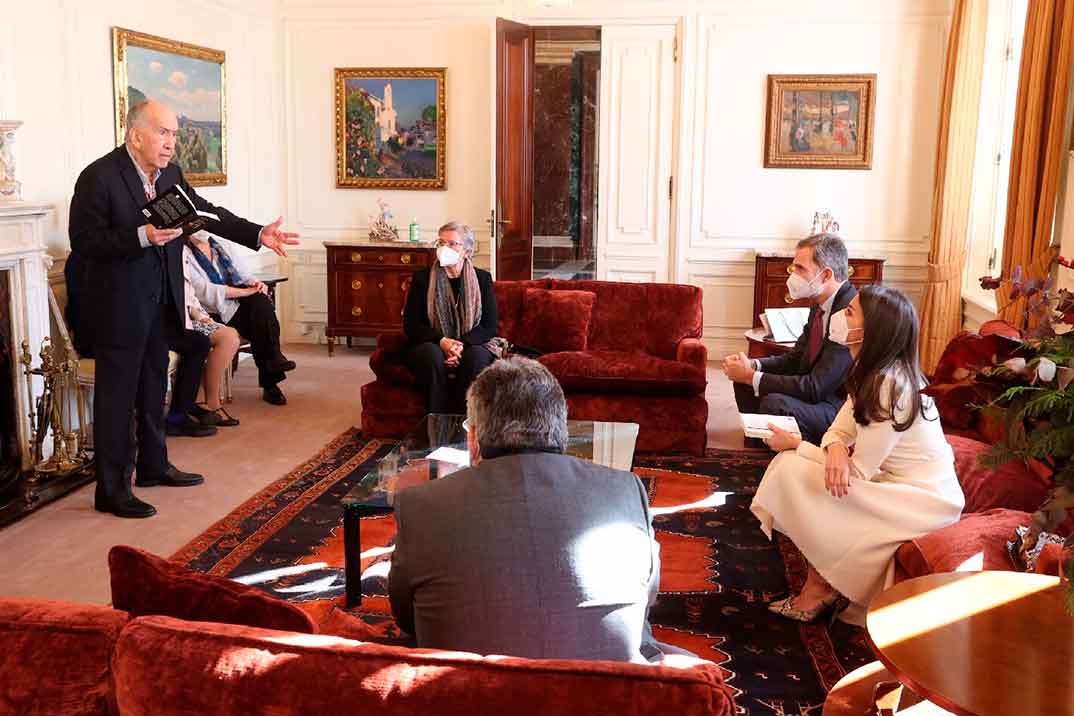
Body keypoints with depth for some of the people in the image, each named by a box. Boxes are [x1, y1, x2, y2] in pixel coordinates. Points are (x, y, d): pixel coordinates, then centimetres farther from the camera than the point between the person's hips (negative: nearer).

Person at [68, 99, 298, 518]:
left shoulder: (170, 174, 5)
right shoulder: (99, 177, -16)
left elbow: (206, 212, 8)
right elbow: (83, 243, -19)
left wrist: (258, 234, -1)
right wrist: (141, 236, -30)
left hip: (161, 303, 8)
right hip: (119, 306, -8)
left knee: (153, 387, 20)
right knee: (116, 395, 0)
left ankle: (153, 465, 36)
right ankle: (111, 489, 9)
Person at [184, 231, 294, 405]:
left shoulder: (221, 247, 17)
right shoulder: (185, 256, -5)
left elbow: (243, 276, 17)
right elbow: (205, 291, -17)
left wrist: (255, 283, -9)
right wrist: (247, 292, -23)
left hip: (241, 305, 5)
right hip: (217, 314, -5)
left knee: (262, 302, -27)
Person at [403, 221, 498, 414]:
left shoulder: (482, 279, 5)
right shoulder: (422, 278, 4)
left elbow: (489, 326, -2)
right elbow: (410, 324, -1)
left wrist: (462, 345, -20)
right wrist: (442, 342, -19)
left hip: (472, 345, 0)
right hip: (431, 344, 0)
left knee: (476, 356, -33)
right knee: (433, 354, -34)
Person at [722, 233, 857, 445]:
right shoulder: (820, 304, 5)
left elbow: (816, 388, -27)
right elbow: (796, 358, 14)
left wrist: (751, 376, -19)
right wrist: (753, 365, -5)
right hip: (816, 393, 10)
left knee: (774, 403, -31)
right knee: (744, 382, 9)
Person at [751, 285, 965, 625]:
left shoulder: (890, 384, -26)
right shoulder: (872, 372, 3)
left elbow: (860, 471, -22)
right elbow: (840, 430, 3)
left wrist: (797, 446, -11)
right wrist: (836, 448, -23)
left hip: (924, 500, -9)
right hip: (893, 481, 9)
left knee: (796, 473, -15)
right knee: (791, 466, 1)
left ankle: (820, 589, 5)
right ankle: (822, 584, 6)